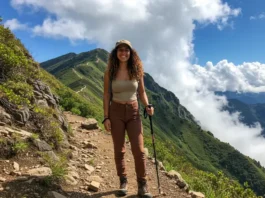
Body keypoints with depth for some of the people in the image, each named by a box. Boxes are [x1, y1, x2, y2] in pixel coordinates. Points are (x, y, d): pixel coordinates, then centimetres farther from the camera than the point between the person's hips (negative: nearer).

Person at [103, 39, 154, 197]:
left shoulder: (137, 70, -1)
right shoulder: (110, 72, -4)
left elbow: (142, 92, 7)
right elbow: (107, 95, -1)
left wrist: (147, 106, -12)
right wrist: (106, 117, -6)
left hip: (134, 112, 1)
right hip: (116, 112, 0)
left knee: (139, 149, -4)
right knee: (119, 149, 8)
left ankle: (142, 185, 9)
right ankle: (123, 182, 22)